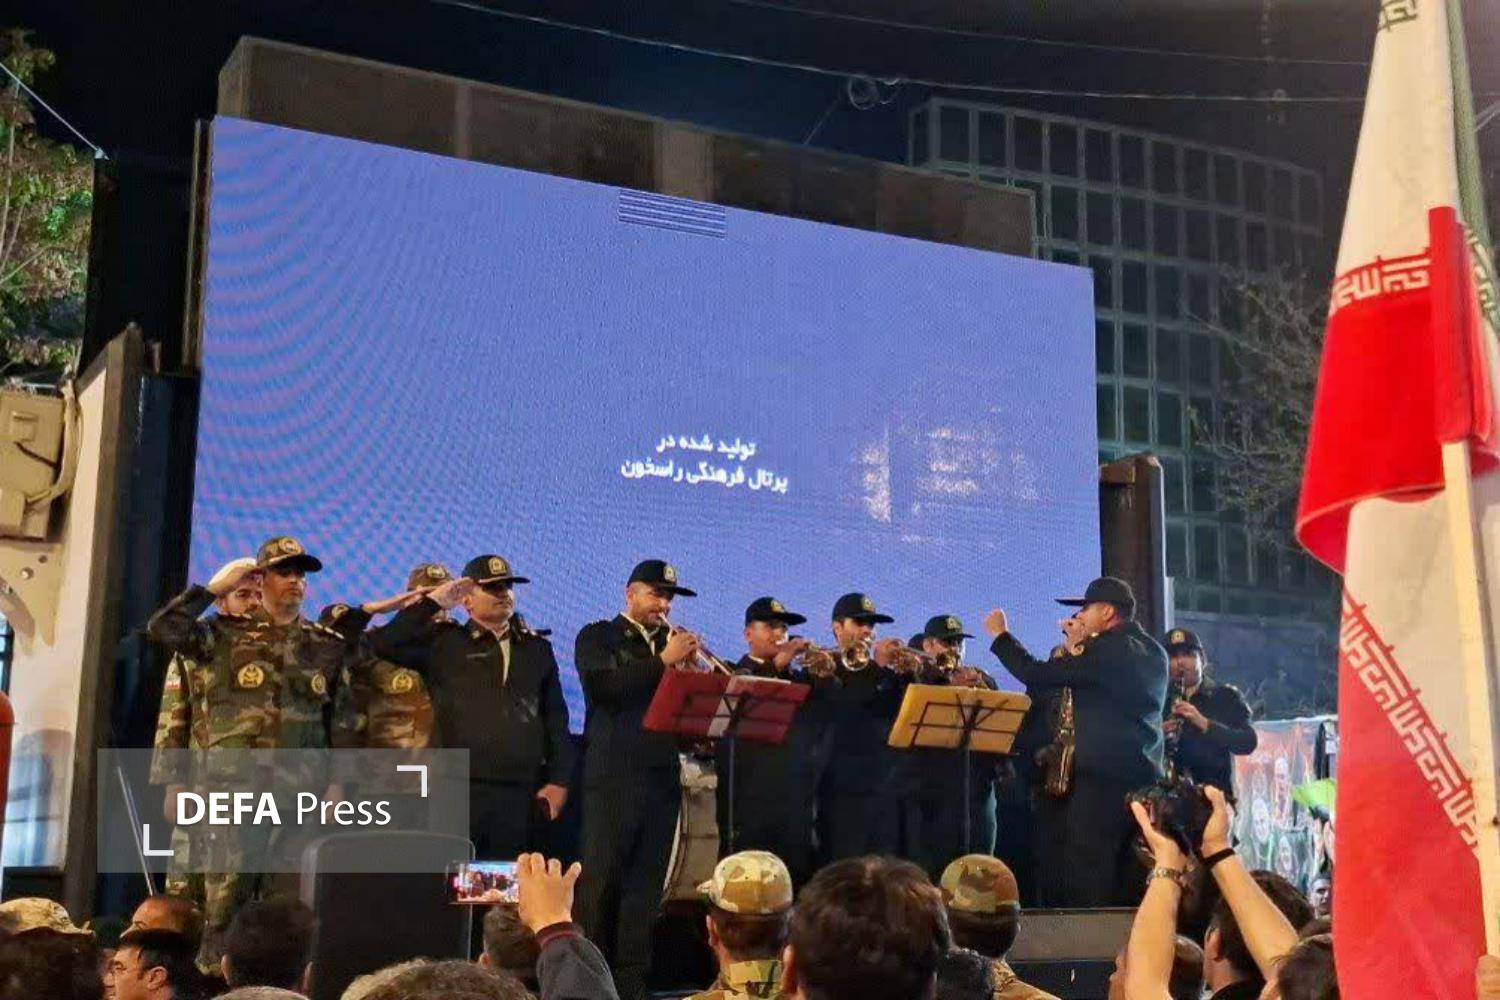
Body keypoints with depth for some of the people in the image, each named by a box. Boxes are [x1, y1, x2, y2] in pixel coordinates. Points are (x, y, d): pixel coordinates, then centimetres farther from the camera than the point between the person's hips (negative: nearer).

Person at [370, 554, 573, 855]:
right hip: (459, 792, -2)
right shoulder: (444, 642, 7)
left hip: (521, 795, 3)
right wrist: (433, 602, -3)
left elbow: (555, 718, 14)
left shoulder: (537, 647, 15)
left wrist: (559, 780, 6)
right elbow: (384, 644, -5)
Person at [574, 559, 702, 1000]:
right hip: (614, 775, -5)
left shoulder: (671, 643, 17)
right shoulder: (597, 637, 3)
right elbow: (602, 686, -16)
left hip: (663, 777, 5)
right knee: (600, 882, -4)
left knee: (646, 885, 5)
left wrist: (690, 668, -7)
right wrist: (663, 662, -18)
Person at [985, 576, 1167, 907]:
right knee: (1128, 879, 10)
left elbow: (1037, 674, -12)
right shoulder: (1152, 652, 15)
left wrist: (1000, 634, 2)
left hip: (1103, 776, -9)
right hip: (1145, 776, 9)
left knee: (1090, 881, -7)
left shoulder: (1108, 648, -11)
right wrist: (1079, 648, 16)